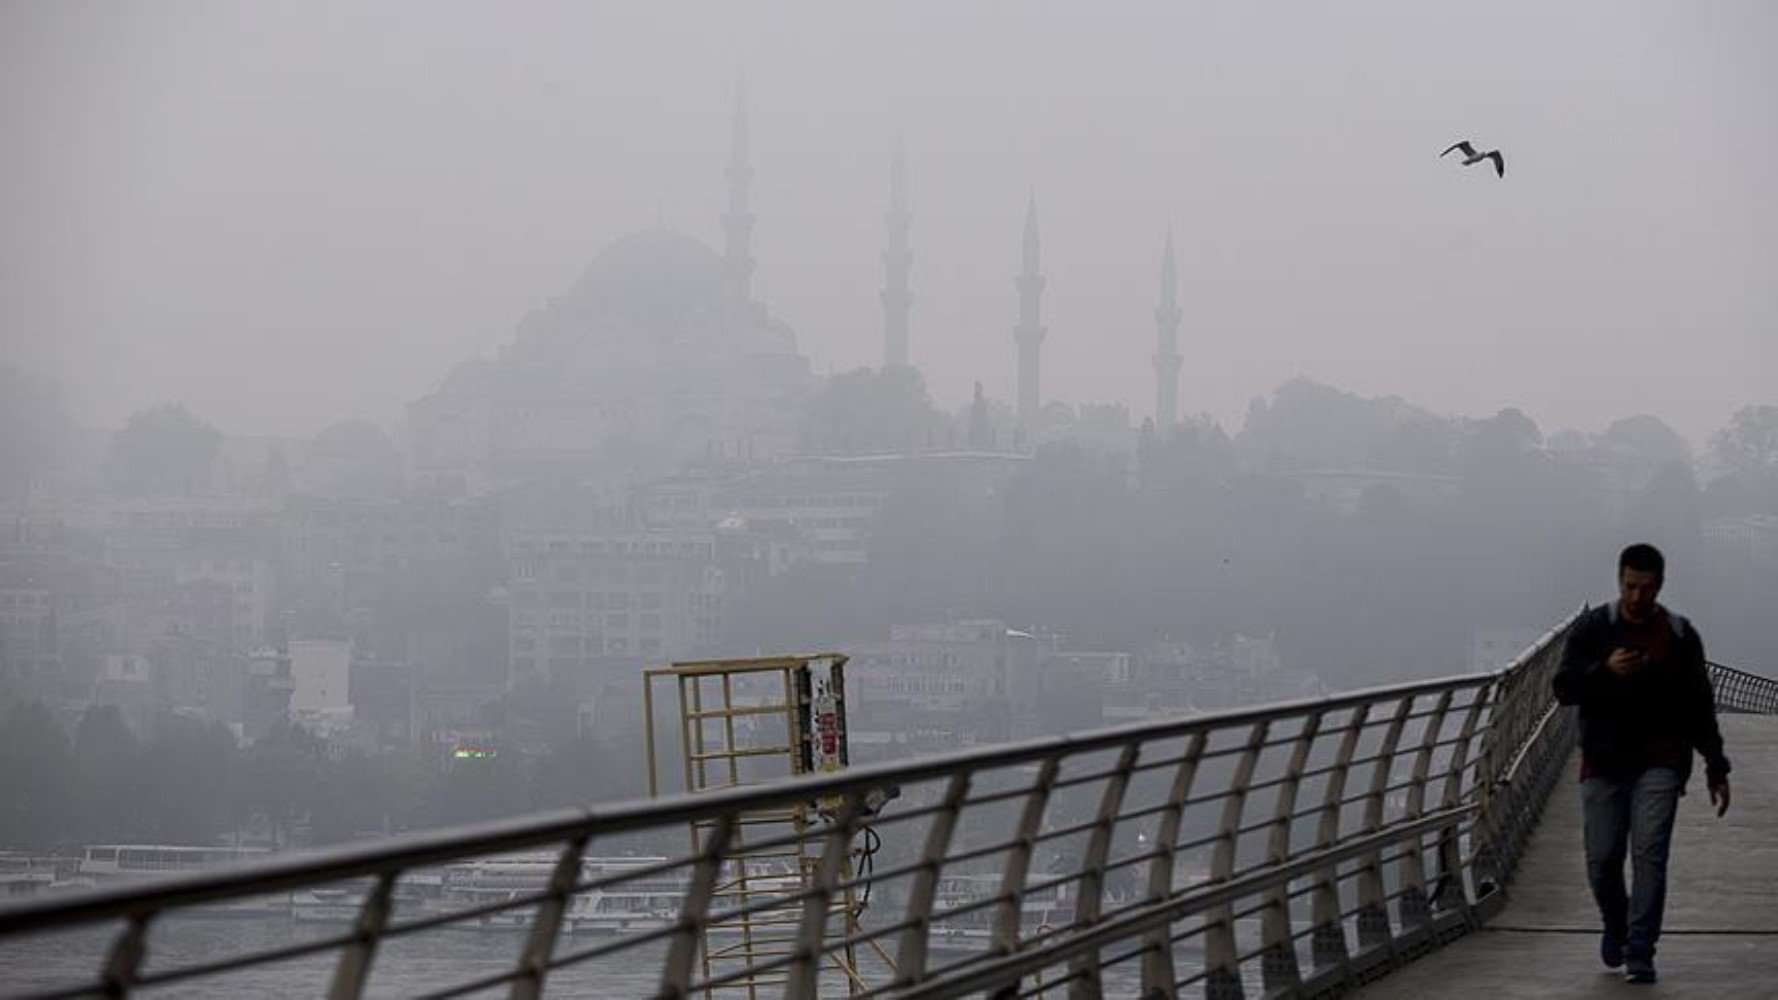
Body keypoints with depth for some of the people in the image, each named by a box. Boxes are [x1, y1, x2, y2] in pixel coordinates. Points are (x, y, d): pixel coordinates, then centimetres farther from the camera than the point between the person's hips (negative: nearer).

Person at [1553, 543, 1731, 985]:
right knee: (1602, 860, 0)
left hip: (1660, 762, 0)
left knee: (1649, 852, -13)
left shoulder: (1680, 636, 6)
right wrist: (1605, 670, -23)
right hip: (1603, 762, 0)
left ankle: (1639, 953, -14)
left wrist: (1716, 768, 11)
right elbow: (1564, 688, -5)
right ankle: (1616, 929, 29)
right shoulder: (1593, 629, 2)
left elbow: (1700, 708, 12)